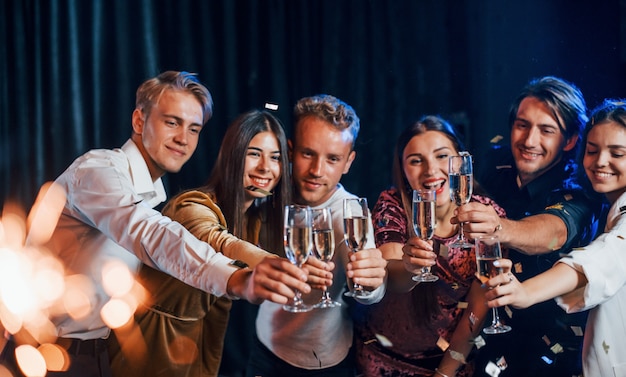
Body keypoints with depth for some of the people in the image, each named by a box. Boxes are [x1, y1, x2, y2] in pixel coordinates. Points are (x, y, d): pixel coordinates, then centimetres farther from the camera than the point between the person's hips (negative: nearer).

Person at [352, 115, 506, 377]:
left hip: (452, 355, 0)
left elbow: (479, 306, -11)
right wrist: (409, 267, -48)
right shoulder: (393, 205, -14)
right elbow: (391, 282, -27)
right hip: (383, 354, 0)